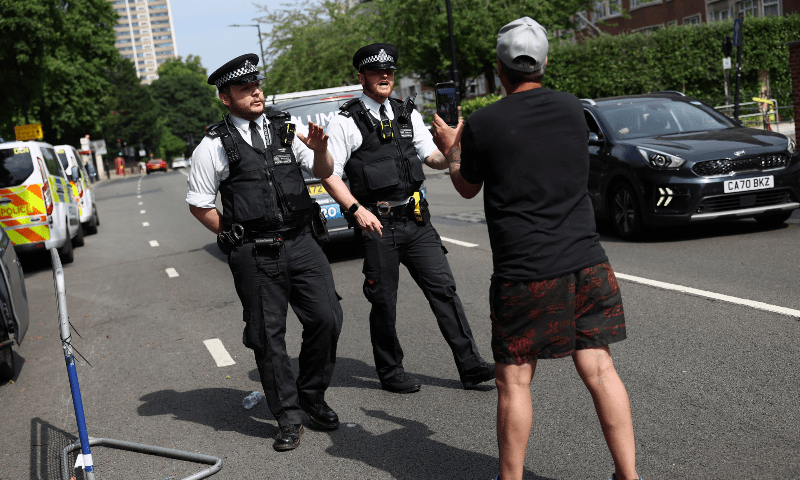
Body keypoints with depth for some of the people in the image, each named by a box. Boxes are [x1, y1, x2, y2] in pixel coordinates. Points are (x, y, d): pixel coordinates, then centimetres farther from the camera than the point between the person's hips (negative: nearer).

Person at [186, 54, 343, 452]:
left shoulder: (287, 128, 9)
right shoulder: (214, 146, 0)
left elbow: (323, 172, 8)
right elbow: (198, 204, 4)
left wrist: (320, 149, -13)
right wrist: (234, 236, 0)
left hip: (300, 242, 3)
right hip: (254, 256, -3)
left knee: (327, 318, -1)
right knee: (267, 337, 3)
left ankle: (312, 396, 23)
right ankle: (288, 418, 18)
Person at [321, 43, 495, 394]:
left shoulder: (408, 114, 14)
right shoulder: (346, 122, -3)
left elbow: (433, 158, 15)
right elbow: (329, 174, -7)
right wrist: (356, 210, -18)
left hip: (415, 219, 5)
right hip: (376, 223, -4)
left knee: (443, 288, 1)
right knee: (384, 302, 5)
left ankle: (470, 366, 7)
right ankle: (390, 373, 23)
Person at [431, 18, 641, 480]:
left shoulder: (482, 123, -7)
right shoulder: (573, 108, 6)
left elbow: (467, 187, 9)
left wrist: (451, 149, 28)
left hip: (525, 271, -4)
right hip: (586, 261, 4)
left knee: (514, 381, 7)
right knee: (599, 369, 9)